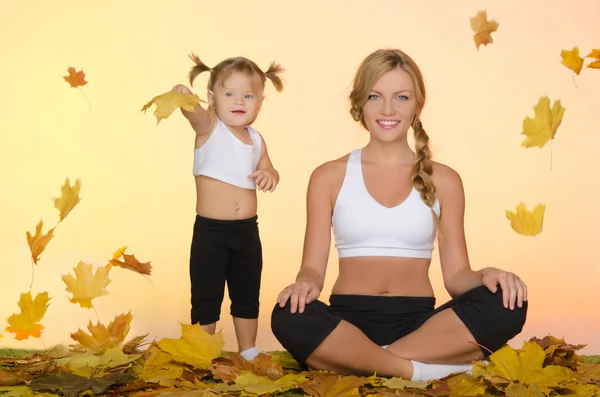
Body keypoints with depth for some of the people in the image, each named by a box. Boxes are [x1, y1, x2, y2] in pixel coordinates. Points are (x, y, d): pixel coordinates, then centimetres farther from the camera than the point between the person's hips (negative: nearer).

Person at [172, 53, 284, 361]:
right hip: (210, 231, -5)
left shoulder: (256, 140, 7)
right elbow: (195, 114, -30)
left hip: (247, 231, 5)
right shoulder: (209, 128, -8)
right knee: (206, 298, 4)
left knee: (247, 297, 16)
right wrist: (185, 100, -53)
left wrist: (268, 174, -2)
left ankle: (248, 352, 30)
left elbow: (267, 169, 23)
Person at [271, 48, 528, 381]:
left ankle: (353, 361, -24)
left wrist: (486, 276, -17)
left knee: (505, 303, -27)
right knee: (290, 318, -34)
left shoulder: (443, 180, 9)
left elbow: (456, 274, 6)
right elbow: (313, 267, 3)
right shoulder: (328, 177, 7)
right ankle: (424, 368, -22)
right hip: (349, 322, -1)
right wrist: (305, 284, -22)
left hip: (419, 323, 2)